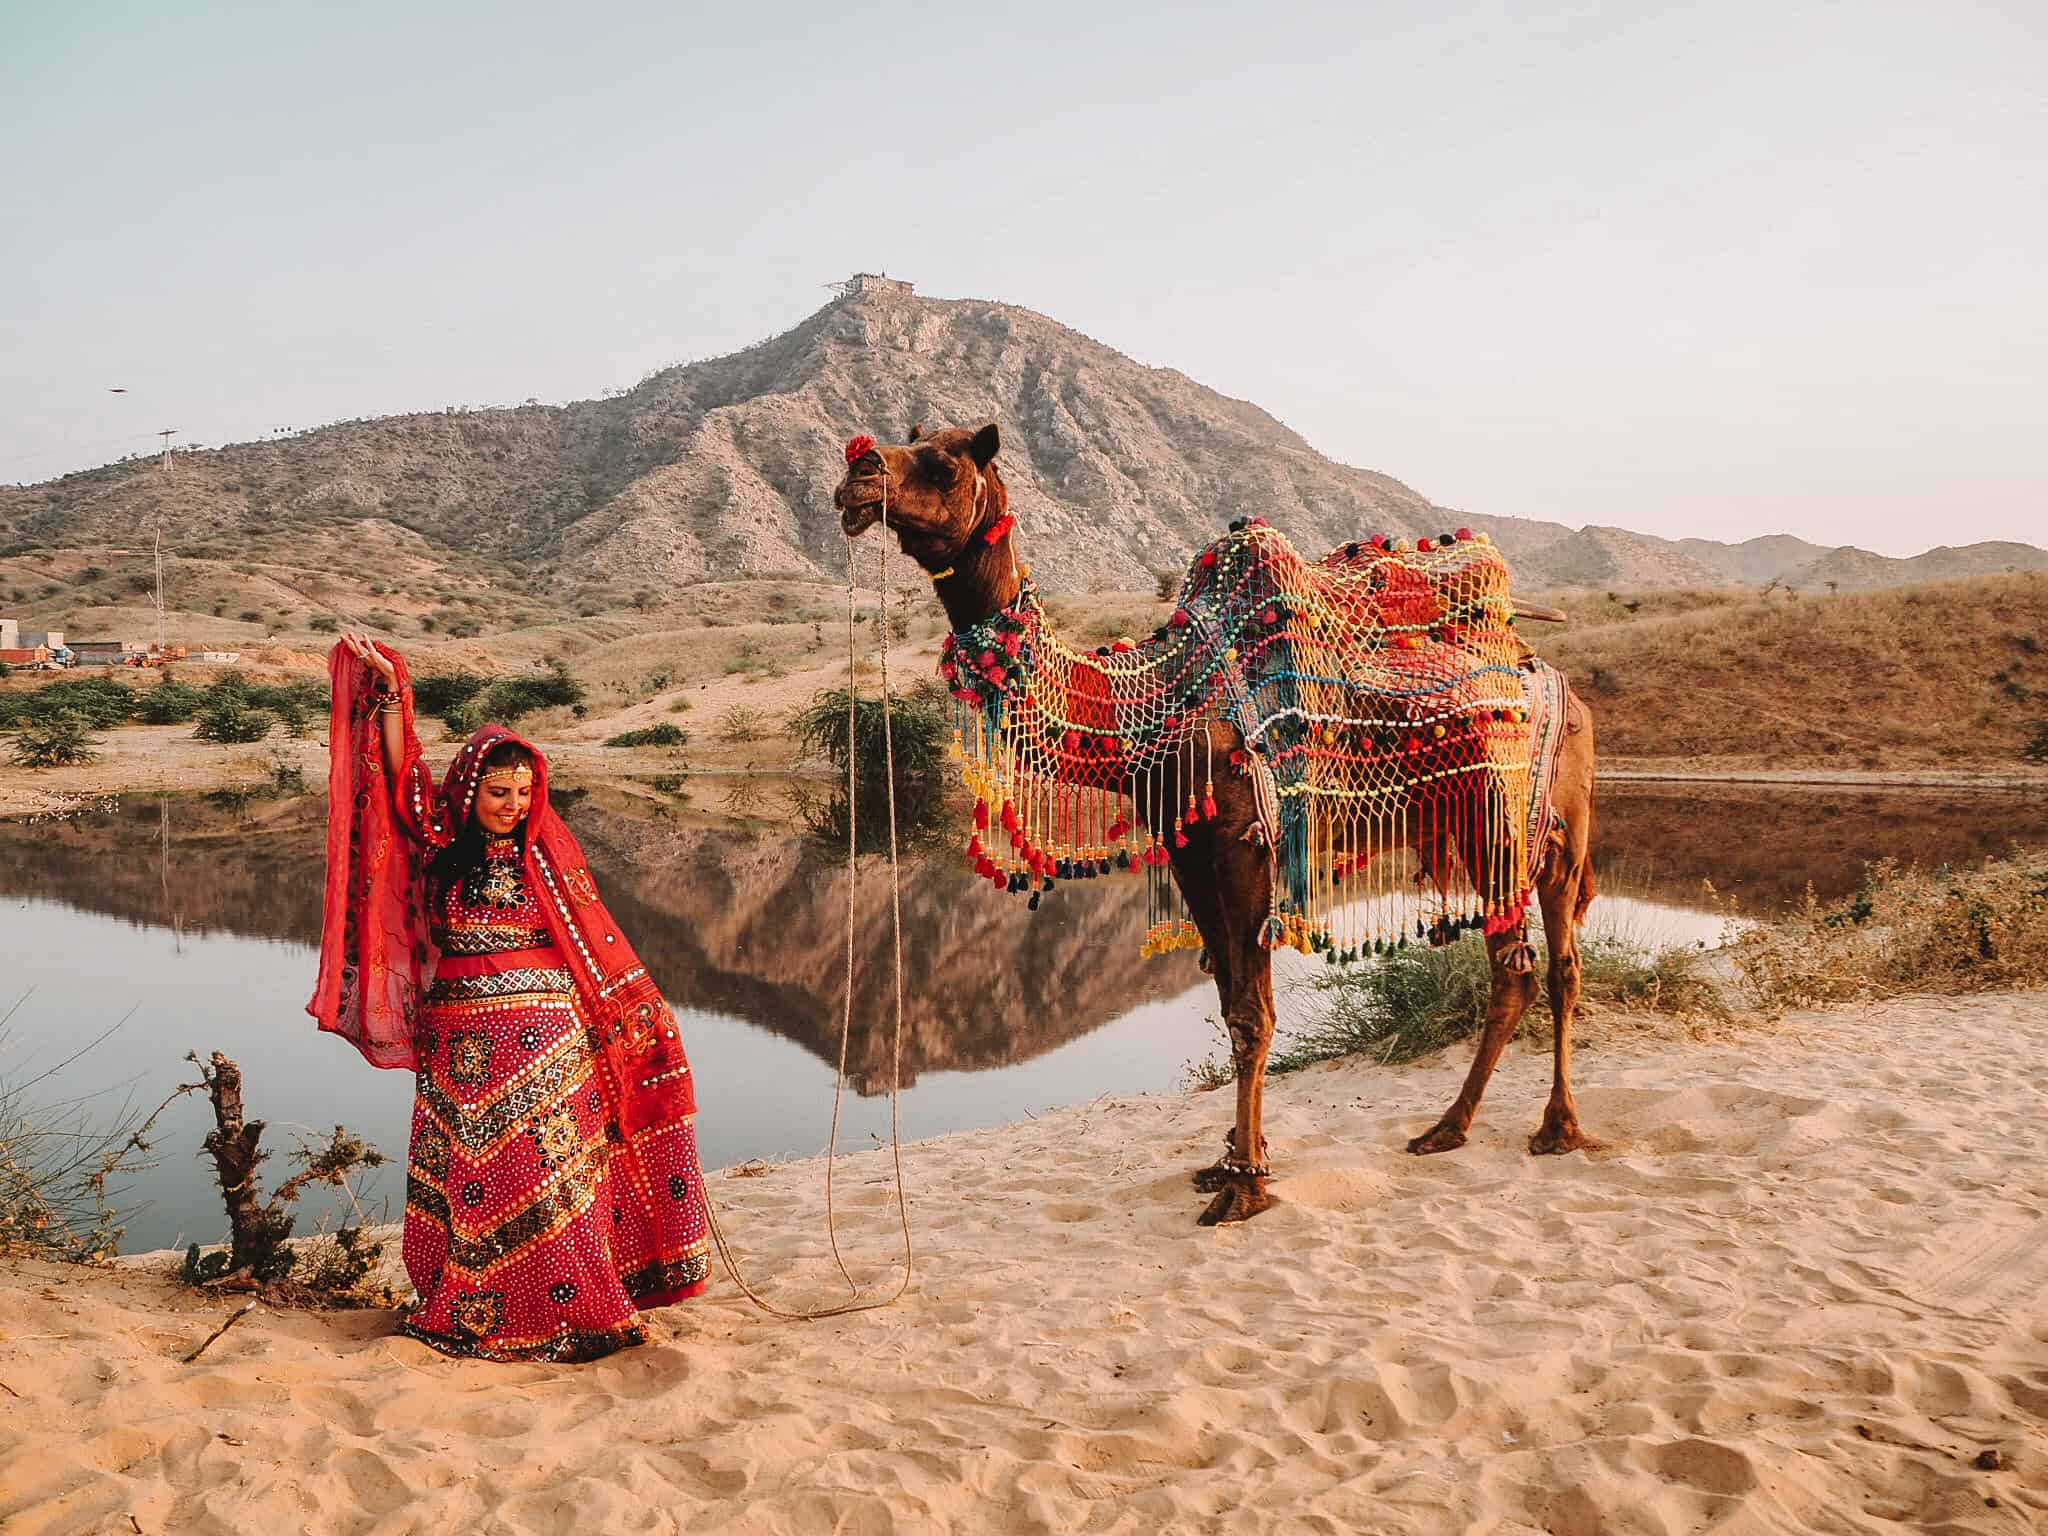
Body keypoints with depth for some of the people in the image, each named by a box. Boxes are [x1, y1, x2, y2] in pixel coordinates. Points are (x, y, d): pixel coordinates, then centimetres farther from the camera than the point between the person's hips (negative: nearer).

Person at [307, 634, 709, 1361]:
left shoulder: (545, 851, 5)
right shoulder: (440, 842, 6)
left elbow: (592, 936, 4)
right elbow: (401, 774, -6)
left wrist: (638, 1010, 0)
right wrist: (390, 689, -14)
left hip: (545, 1038, -1)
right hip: (461, 1041, 1)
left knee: (547, 1174, 0)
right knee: (468, 1174, 4)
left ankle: (564, 1310, 10)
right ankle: (466, 1314, 16)